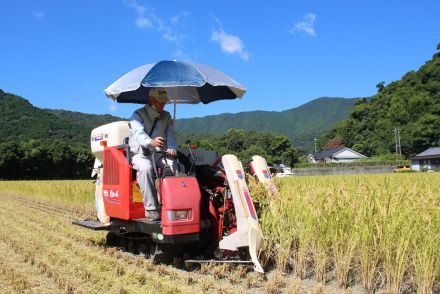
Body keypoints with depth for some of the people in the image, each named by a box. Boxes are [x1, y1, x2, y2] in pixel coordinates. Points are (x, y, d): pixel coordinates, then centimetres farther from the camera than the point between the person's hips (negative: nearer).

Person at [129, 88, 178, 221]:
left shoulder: (166, 116, 14)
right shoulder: (138, 115, -1)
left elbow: (170, 134, -1)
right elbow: (139, 134, -21)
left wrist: (172, 148, -25)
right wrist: (151, 142, -44)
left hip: (160, 154, 3)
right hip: (141, 154, -3)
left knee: (175, 165, -28)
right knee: (146, 168, -37)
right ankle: (151, 208, -33)